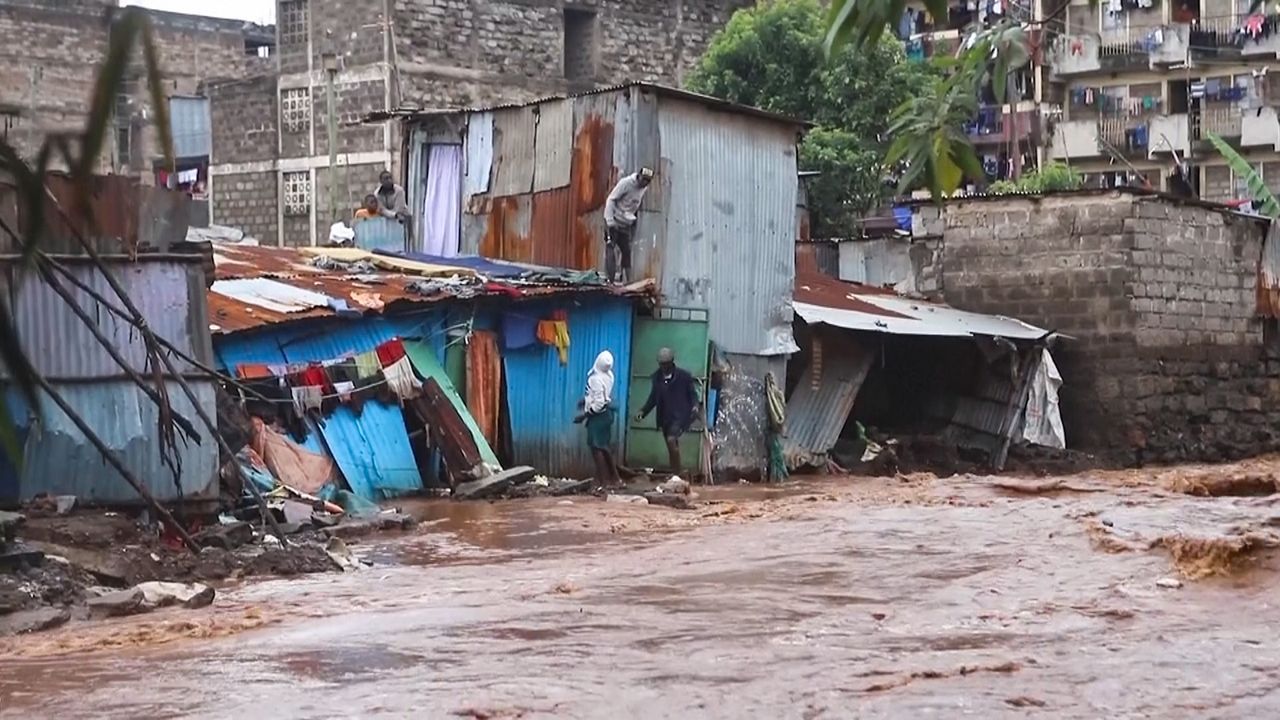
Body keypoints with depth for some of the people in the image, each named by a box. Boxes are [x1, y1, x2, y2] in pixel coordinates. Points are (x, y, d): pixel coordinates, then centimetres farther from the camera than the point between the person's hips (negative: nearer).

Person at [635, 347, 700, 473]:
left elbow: (693, 393, -3)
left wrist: (695, 406, -23)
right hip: (664, 417, 6)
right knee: (672, 446, 11)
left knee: (671, 440, -24)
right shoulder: (657, 376, 5)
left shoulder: (684, 375, -8)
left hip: (680, 415, -6)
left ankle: (678, 472, -15)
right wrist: (643, 411, 2)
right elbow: (653, 397, 13)